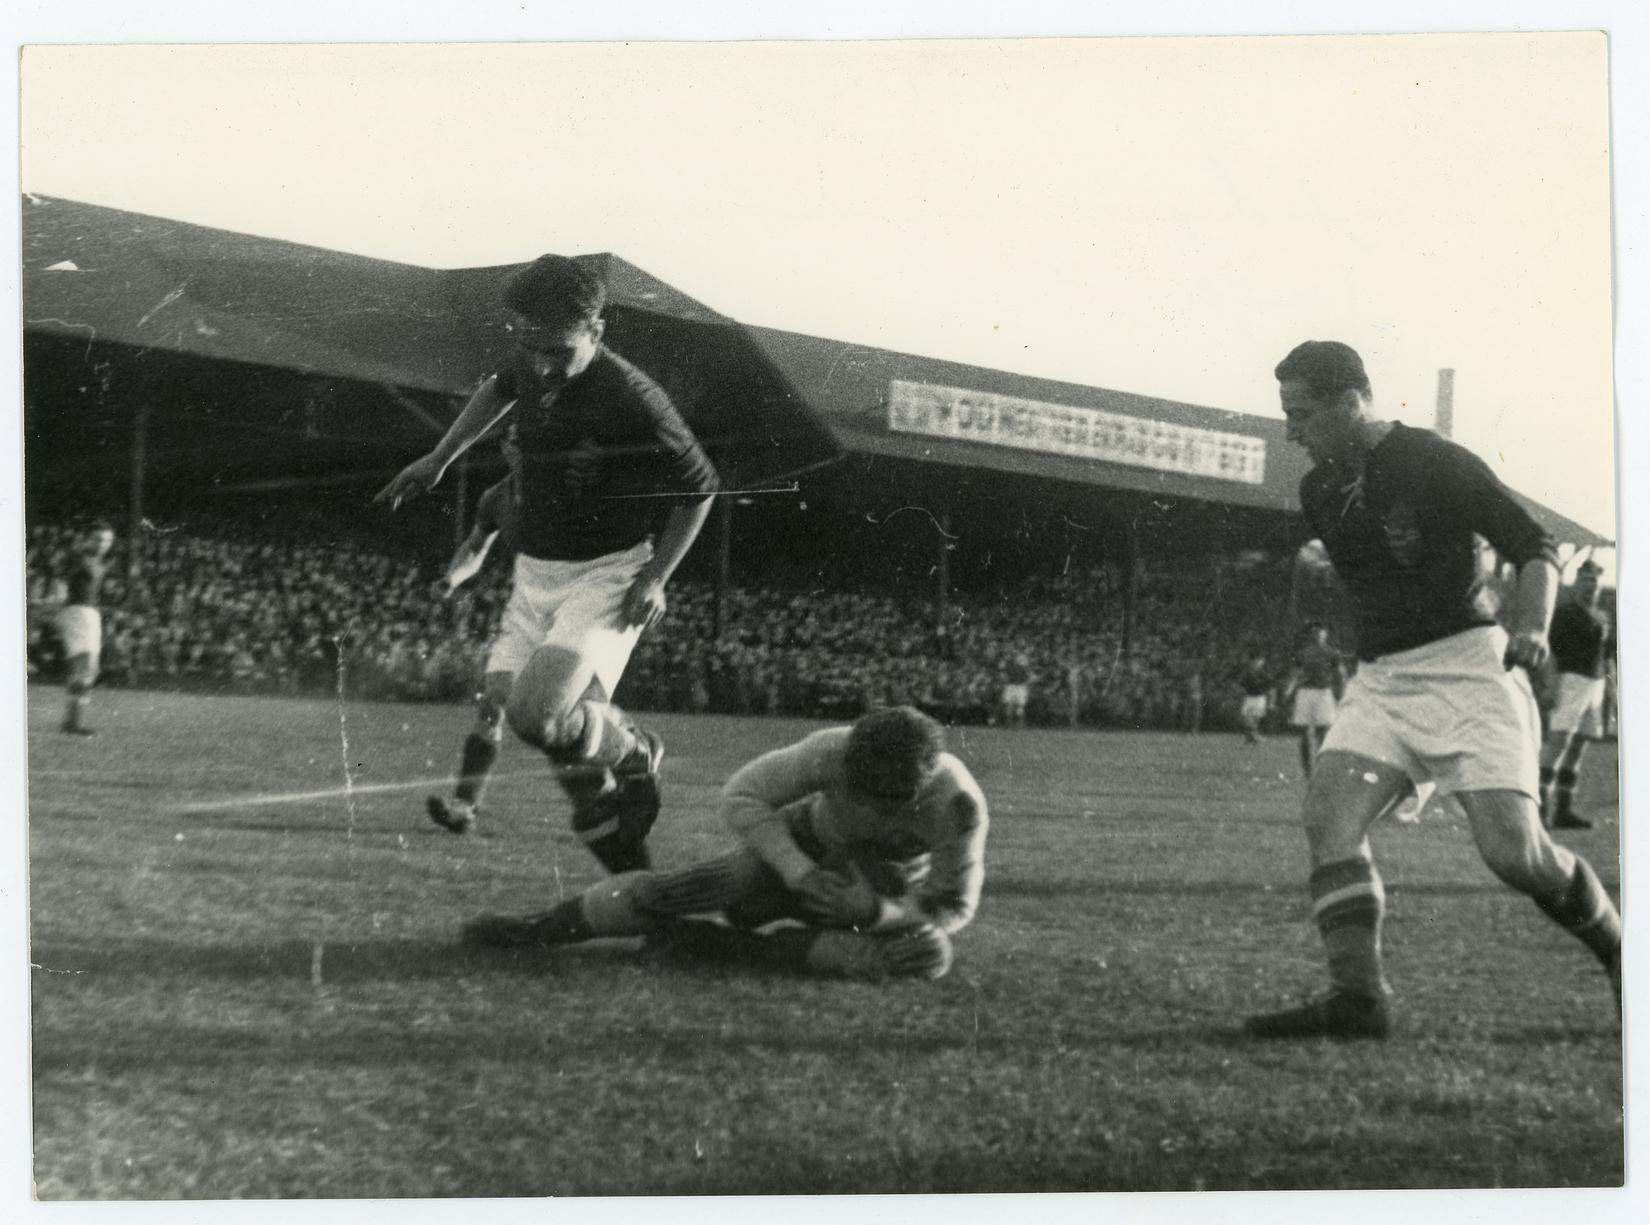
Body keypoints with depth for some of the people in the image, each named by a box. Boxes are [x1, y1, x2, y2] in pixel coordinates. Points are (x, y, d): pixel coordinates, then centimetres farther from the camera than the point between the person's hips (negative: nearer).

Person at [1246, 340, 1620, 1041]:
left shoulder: (1437, 463, -9)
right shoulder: (1319, 491, 11)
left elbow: (1534, 549, -8)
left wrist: (1530, 629, -23)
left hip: (1465, 665, -6)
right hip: (1379, 679, 6)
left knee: (1511, 848, -14)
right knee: (1328, 815, -17)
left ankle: (1616, 951, 13)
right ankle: (1358, 998, -19)